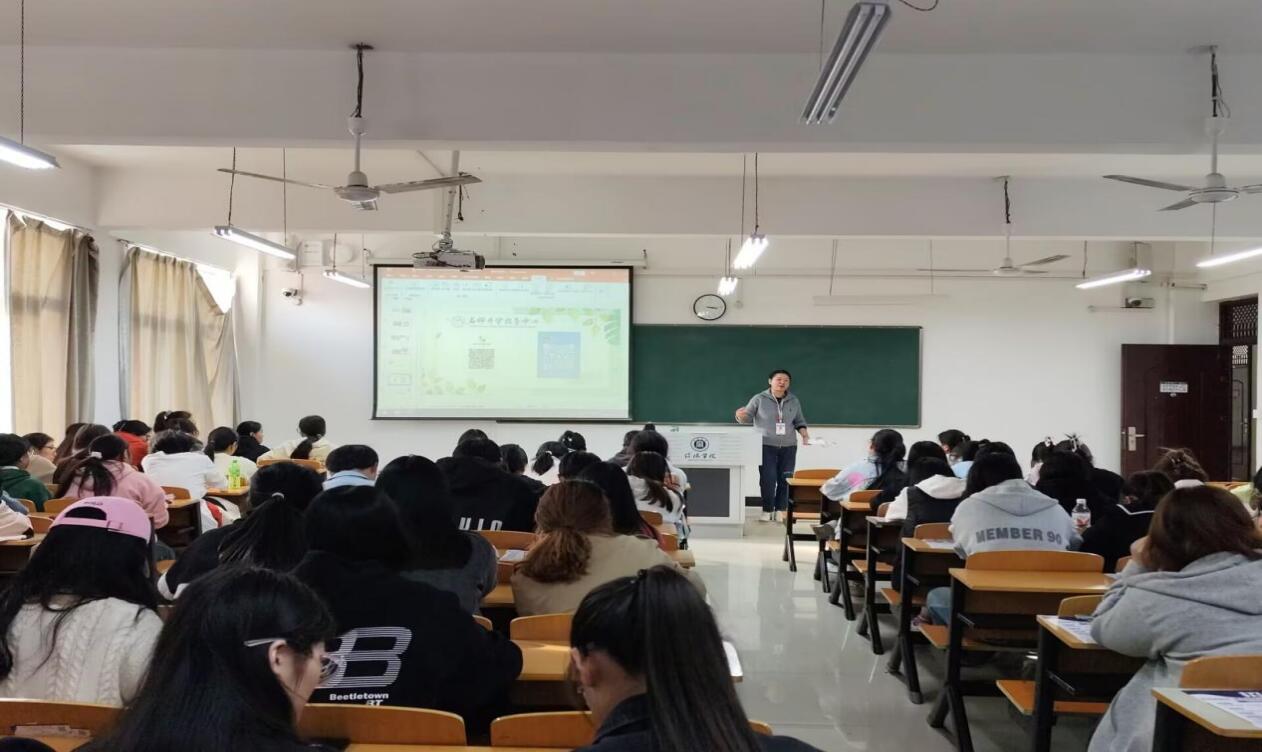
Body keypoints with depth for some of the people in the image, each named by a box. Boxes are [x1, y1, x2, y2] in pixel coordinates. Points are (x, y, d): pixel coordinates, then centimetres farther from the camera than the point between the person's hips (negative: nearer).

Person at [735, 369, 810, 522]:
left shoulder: (794, 401, 8)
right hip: (766, 445, -3)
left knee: (785, 479, 2)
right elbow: (747, 418, -3)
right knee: (767, 479, -8)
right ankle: (767, 510, 5)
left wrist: (805, 435, -3)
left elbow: (799, 422, 14)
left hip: (788, 446, 3)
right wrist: (740, 416, -26)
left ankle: (780, 510, 12)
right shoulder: (759, 399, -3)